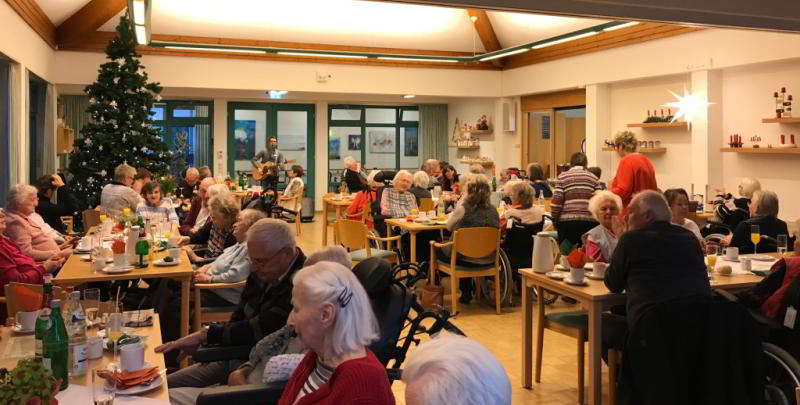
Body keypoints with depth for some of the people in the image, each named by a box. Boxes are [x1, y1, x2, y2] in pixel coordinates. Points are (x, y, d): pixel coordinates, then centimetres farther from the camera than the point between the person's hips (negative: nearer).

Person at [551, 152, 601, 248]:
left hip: (567, 221, -1)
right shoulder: (593, 177, 9)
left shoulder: (562, 177, 6)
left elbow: (556, 201, -2)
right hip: (589, 221, 1)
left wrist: (554, 220, 9)